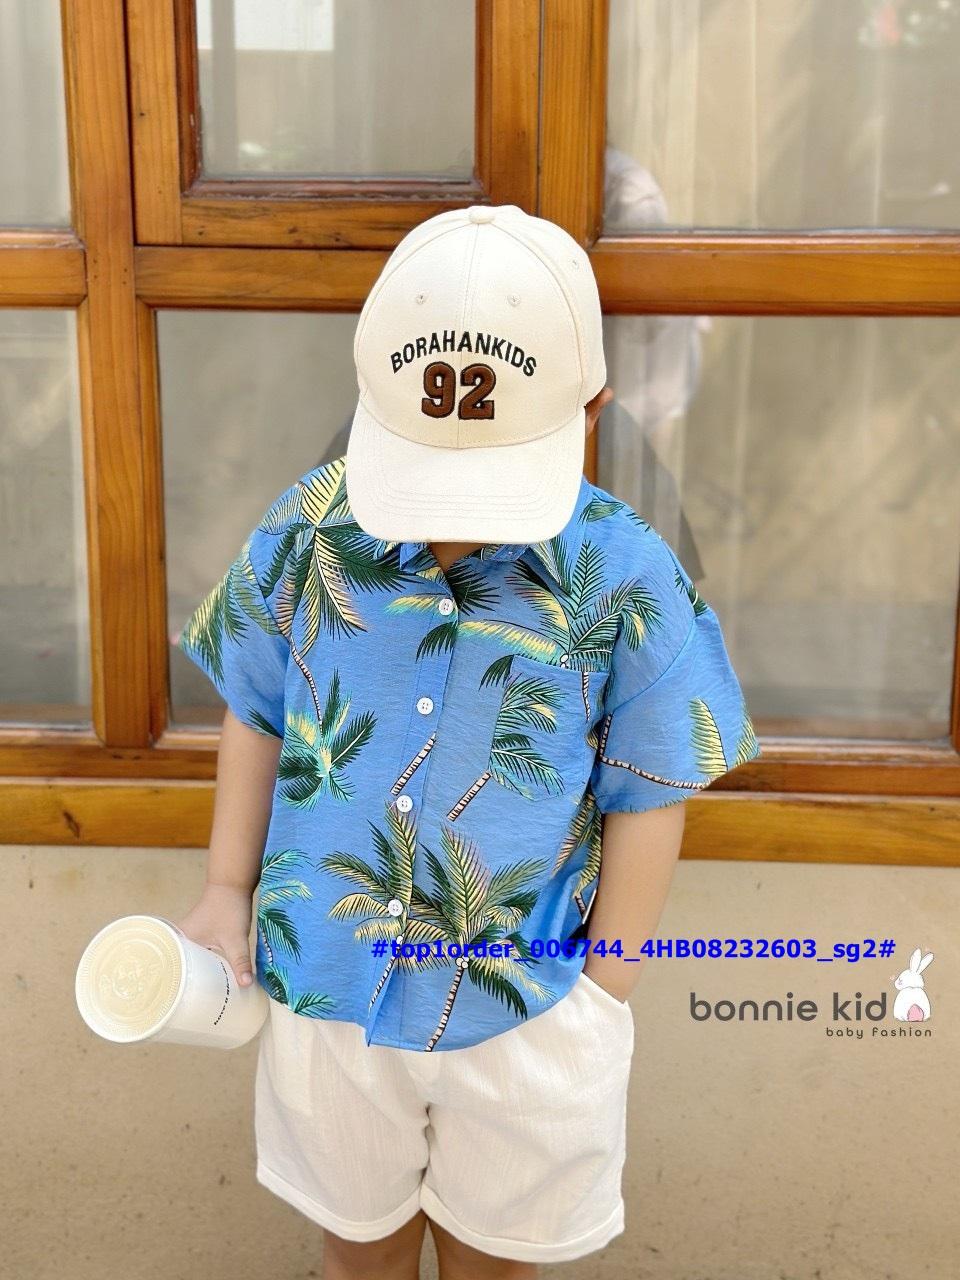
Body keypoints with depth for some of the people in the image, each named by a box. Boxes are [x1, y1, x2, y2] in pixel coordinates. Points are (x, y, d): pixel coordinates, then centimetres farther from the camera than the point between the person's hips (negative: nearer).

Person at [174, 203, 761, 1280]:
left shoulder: (626, 582, -19)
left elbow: (647, 799, -9)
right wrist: (227, 893, 4)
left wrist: (603, 989, -5)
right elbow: (256, 718, 1)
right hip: (327, 981, 2)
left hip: (529, 1009, -1)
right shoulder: (309, 533, -14)